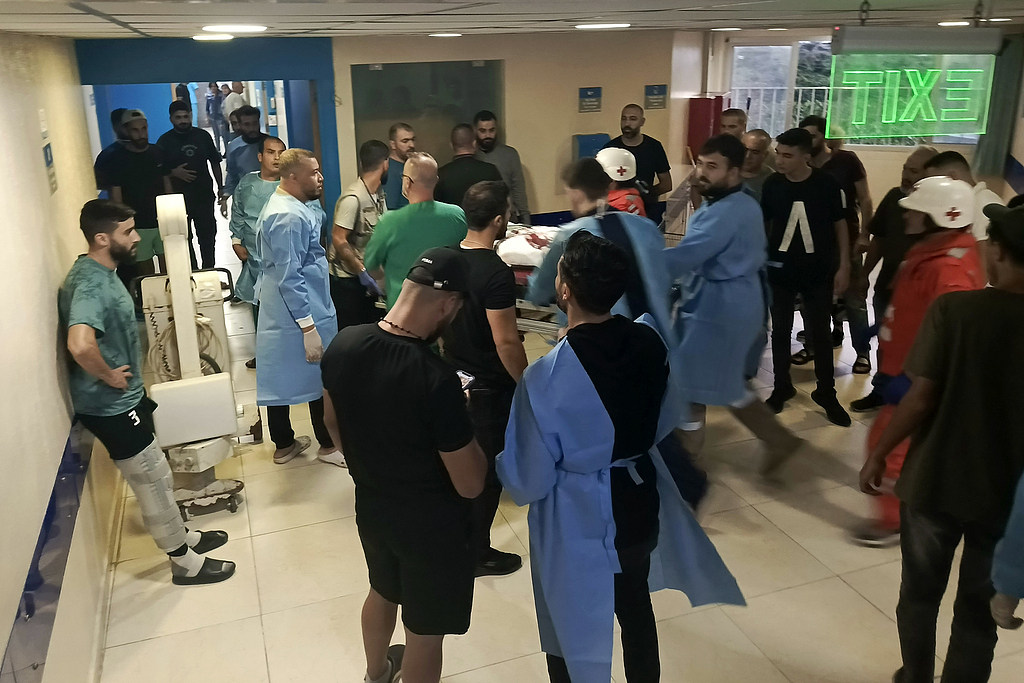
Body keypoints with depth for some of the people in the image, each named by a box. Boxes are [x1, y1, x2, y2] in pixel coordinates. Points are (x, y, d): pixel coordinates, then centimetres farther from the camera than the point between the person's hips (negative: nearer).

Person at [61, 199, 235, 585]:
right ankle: (185, 562, 21)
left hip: (126, 400, 10)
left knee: (157, 477, 23)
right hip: (111, 408, -9)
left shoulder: (101, 273, 6)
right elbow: (80, 345, -44)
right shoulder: (90, 285, -27)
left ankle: (183, 537, 40)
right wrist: (108, 376, -26)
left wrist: (124, 378, 13)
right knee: (153, 483, 5)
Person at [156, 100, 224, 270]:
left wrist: (220, 188, 8)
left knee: (208, 235, 10)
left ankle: (209, 269, 25)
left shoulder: (202, 136, 5)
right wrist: (174, 173, -17)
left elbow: (215, 163, 12)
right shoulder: (164, 141, -2)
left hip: (204, 194, 2)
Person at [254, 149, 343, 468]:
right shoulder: (290, 217, -22)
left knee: (281, 378, 16)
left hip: (279, 312, 10)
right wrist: (309, 327, -25)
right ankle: (328, 446, 21)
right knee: (322, 378, 5)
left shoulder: (283, 204, 11)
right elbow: (290, 277, -25)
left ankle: (284, 444, 29)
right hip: (301, 312, -10)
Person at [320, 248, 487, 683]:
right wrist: (461, 423, -6)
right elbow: (470, 484, -24)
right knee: (424, 633, 17)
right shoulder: (437, 379, -34)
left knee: (382, 592, 33)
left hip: (370, 506, 8)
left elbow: (332, 420, 5)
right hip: (432, 525, -7)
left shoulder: (343, 343, -13)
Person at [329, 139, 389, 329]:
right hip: (347, 279, -8)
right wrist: (362, 272, -21)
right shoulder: (353, 198, -20)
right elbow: (338, 239, -22)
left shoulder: (379, 194, 6)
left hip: (367, 277, 8)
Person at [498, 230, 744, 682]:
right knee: (635, 606, 29)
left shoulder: (545, 377, -28)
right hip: (640, 501, 6)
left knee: (573, 630, 18)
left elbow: (528, 480, -17)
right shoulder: (650, 344, -13)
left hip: (577, 520, -5)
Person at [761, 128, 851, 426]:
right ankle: (782, 387, 26)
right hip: (780, 271, 2)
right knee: (780, 331, 11)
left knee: (820, 334, 6)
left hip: (818, 272, -2)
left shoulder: (827, 185, -10)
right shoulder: (771, 185, -5)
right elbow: (761, 224, 5)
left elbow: (840, 225, -1)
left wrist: (844, 266, -3)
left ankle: (826, 393, 19)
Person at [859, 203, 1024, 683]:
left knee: (920, 593, 21)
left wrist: (878, 454, -3)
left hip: (935, 479, -1)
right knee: (978, 610, 17)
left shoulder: (954, 308, -16)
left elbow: (921, 398, -17)